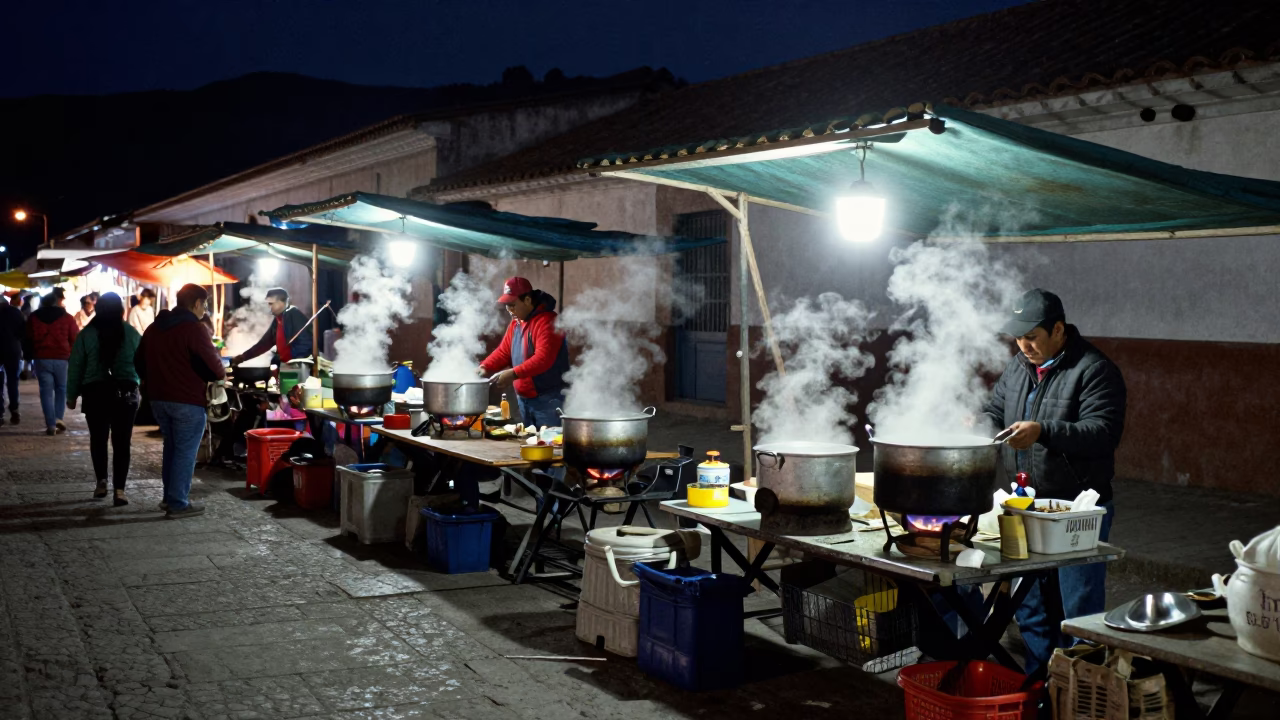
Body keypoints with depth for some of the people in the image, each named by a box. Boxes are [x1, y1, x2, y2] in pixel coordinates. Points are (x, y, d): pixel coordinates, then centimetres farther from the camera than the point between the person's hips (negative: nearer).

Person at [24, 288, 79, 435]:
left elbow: (28, 339, 11)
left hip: (41, 358, 1)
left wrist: (30, 356, 18)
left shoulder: (34, 318, 8)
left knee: (46, 391, 4)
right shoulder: (67, 318, -1)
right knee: (61, 389, 14)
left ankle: (51, 424, -2)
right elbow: (75, 339, 0)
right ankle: (58, 418, -1)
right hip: (62, 359, -1)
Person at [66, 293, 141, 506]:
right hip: (125, 392, 0)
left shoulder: (86, 334, -3)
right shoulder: (132, 333, -2)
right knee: (121, 441, 2)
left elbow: (76, 366, 1)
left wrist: (72, 395, 10)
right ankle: (119, 490, -3)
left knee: (98, 438, 18)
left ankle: (101, 481, 15)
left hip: (95, 392, 0)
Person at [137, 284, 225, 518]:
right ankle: (178, 503, 0)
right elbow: (212, 364, -20)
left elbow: (140, 362, 18)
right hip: (187, 400, -8)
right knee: (185, 451, -1)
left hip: (158, 399, 8)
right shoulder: (194, 329, -15)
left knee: (171, 446, 20)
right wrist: (221, 376, 1)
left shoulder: (154, 327, 12)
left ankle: (170, 496, 25)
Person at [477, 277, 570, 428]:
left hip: (548, 400, -9)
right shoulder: (516, 322, 13)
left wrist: (514, 374, -31)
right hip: (523, 399, 9)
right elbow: (503, 351, 15)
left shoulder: (547, 321, -17)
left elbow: (543, 359, -26)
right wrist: (485, 367, -2)